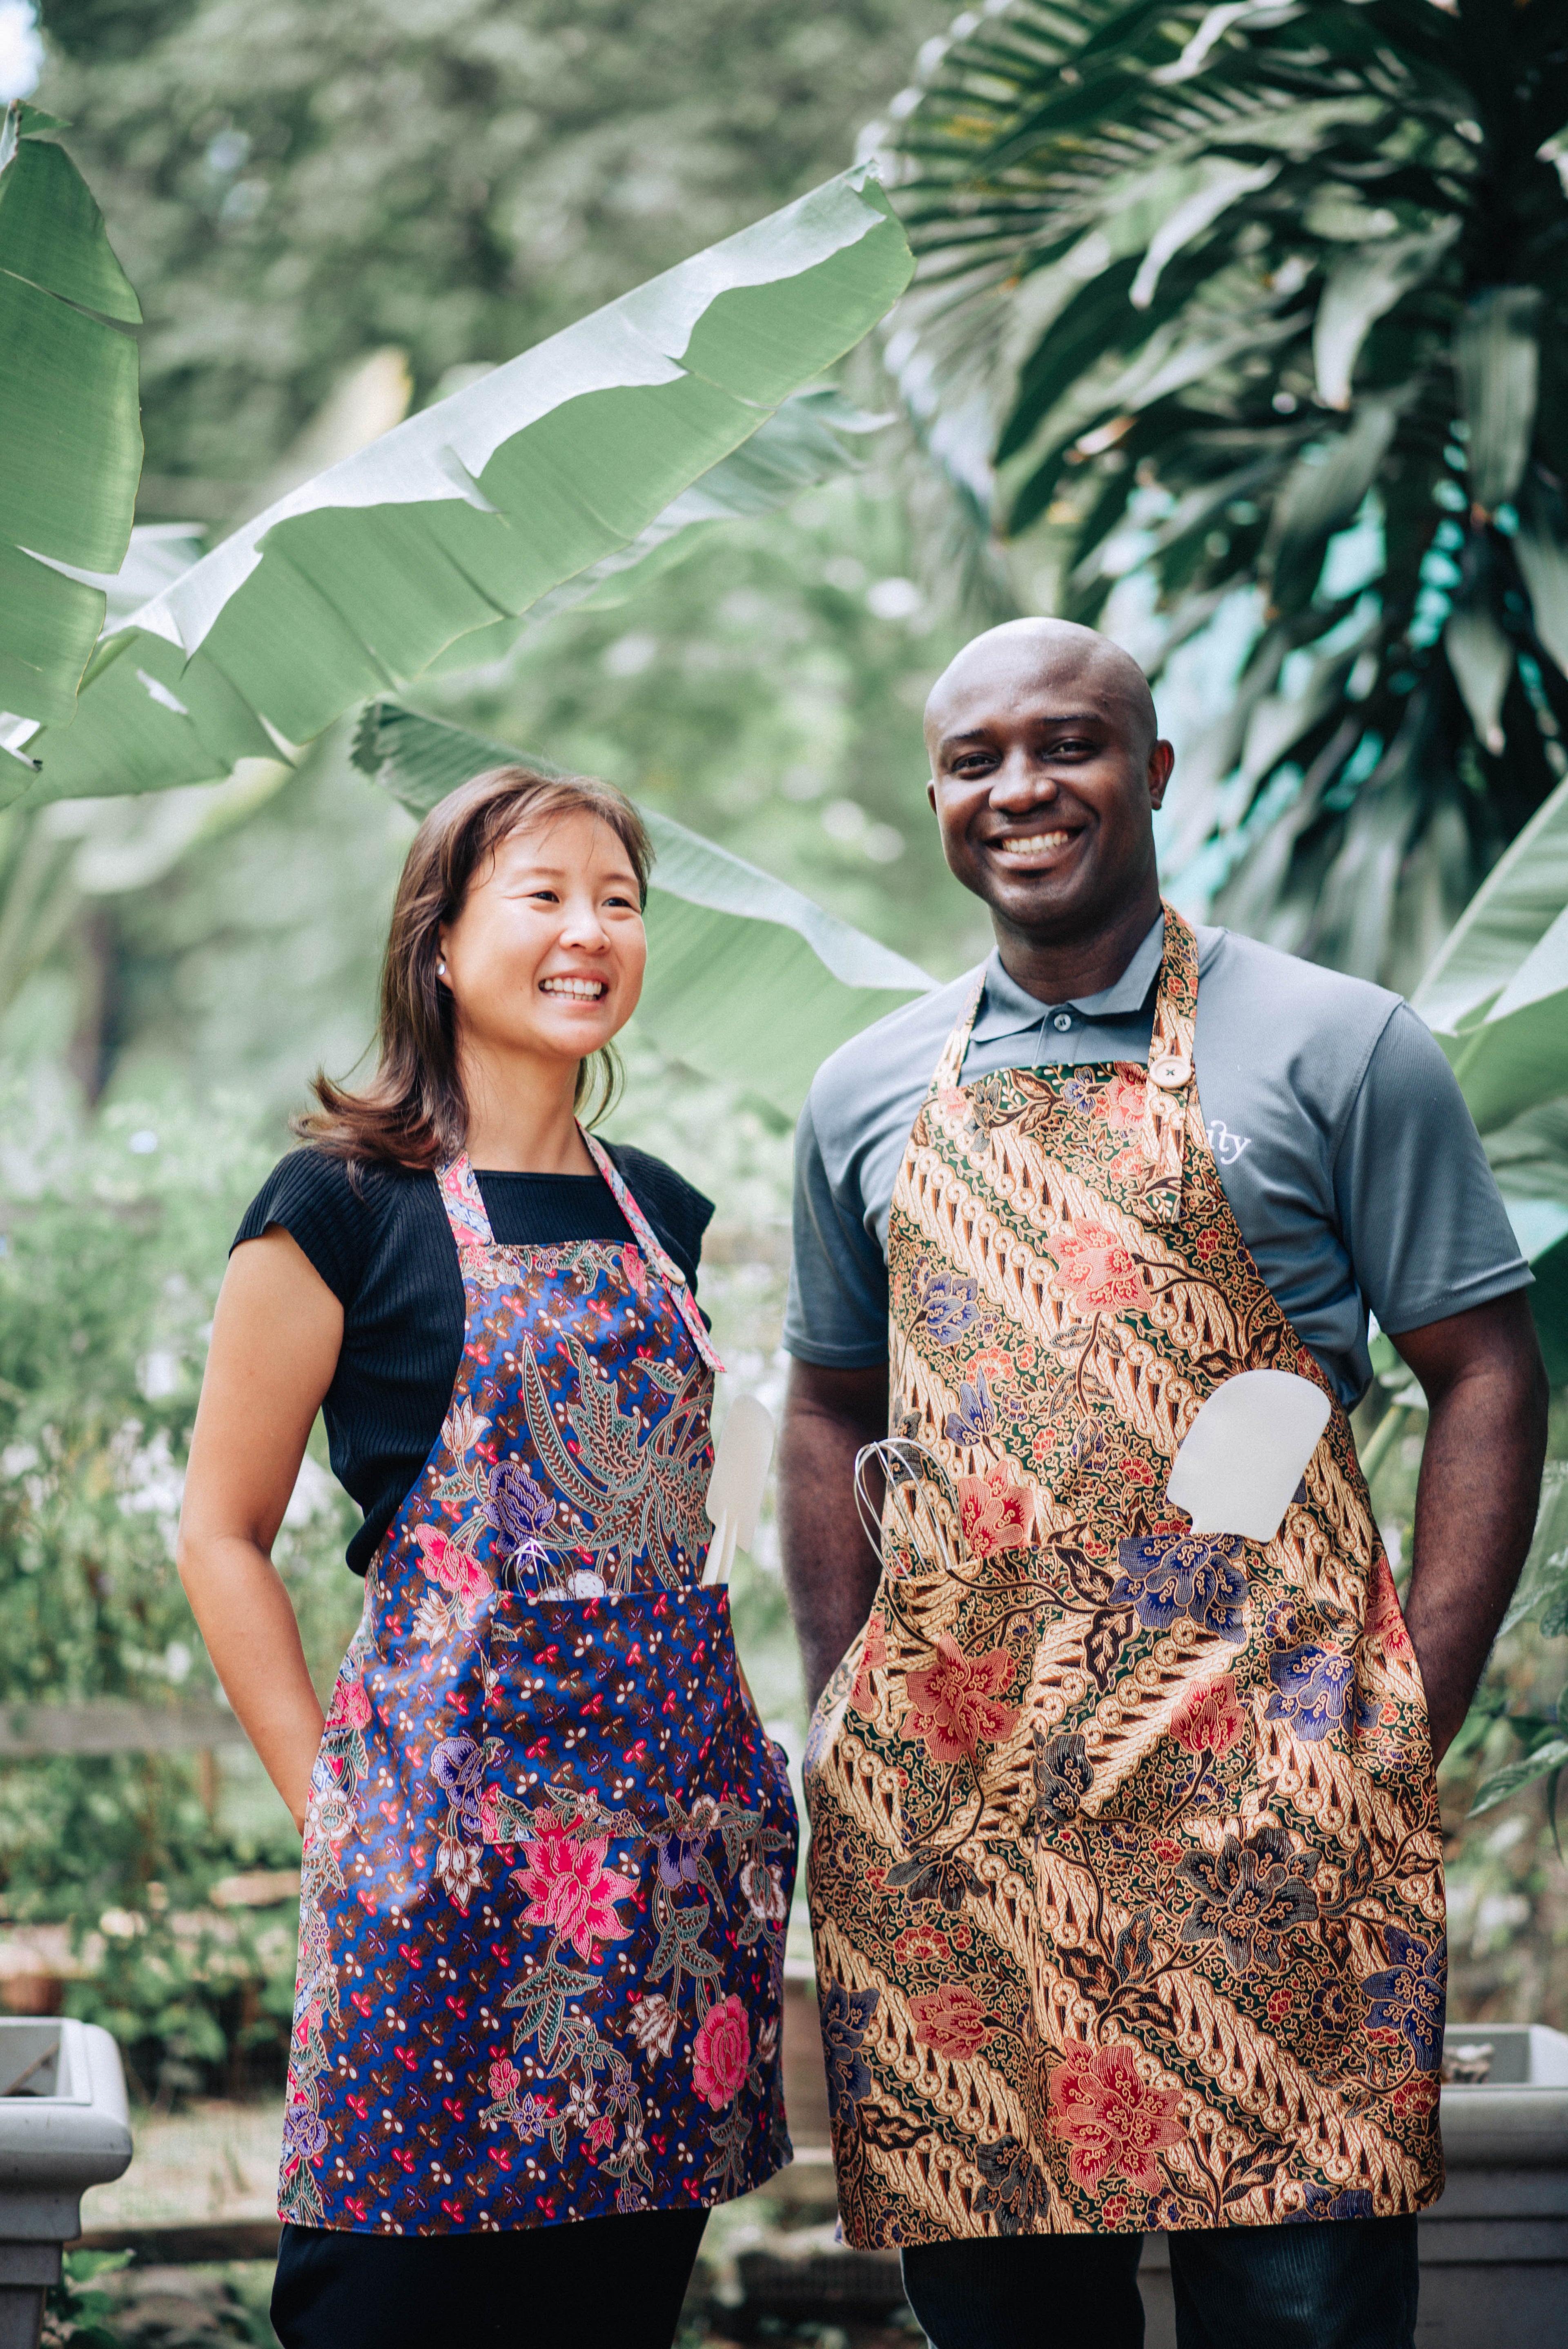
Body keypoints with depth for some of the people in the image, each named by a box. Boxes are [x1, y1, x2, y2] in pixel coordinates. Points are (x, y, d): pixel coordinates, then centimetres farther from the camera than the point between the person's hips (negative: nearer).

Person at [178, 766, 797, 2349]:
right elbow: (222, 1534, -2)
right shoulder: (346, 1206, -4)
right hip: (451, 1829, -5)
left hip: (679, 1815, 6)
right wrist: (331, 1805, -7)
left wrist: (730, 1768, 13)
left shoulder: (660, 1214, 14)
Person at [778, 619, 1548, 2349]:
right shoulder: (869, 1095, 14)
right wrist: (844, 1712, 10)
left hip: (1259, 1780, -4)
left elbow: (1484, 1377, 1)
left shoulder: (1335, 1049, 1)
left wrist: (1414, 1722, -8)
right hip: (941, 1802, 4)